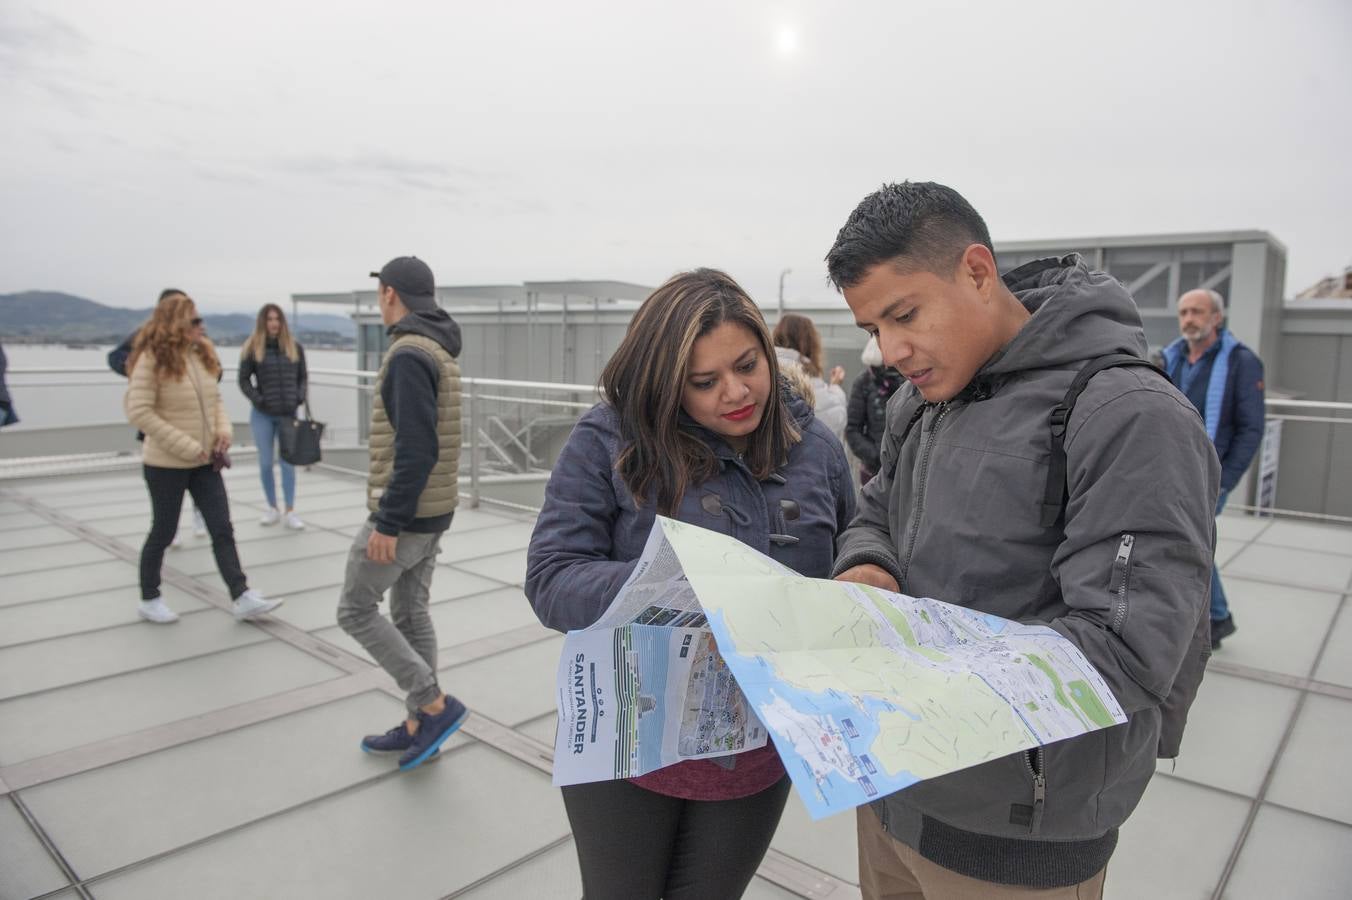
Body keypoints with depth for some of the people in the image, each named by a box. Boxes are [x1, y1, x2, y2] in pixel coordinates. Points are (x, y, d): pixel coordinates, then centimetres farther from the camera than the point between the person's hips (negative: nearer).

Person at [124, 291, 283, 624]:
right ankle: (149, 600, 28)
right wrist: (186, 446, -21)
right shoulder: (152, 360, -15)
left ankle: (243, 598, 5)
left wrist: (223, 430, -5)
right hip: (166, 464, -6)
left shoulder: (201, 354, 6)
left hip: (205, 462, 6)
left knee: (222, 530, 3)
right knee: (163, 532, 9)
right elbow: (139, 412, -19)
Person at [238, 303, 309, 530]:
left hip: (288, 414, 1)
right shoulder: (252, 348, -2)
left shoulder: (294, 347, 6)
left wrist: (300, 397, -5)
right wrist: (257, 400, -13)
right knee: (265, 463, 6)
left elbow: (302, 377, 11)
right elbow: (244, 380, 0)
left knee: (288, 462, 4)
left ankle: (290, 512, 9)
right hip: (263, 414, -1)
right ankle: (273, 509, 21)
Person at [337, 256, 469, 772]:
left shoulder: (408, 354, -20)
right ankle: (417, 728, 24)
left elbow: (416, 449, -27)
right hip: (432, 508, 9)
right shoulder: (440, 351, 11)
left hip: (403, 513, -9)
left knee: (355, 611, 5)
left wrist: (387, 524, -23)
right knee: (412, 614, 15)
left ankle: (435, 706, 5)